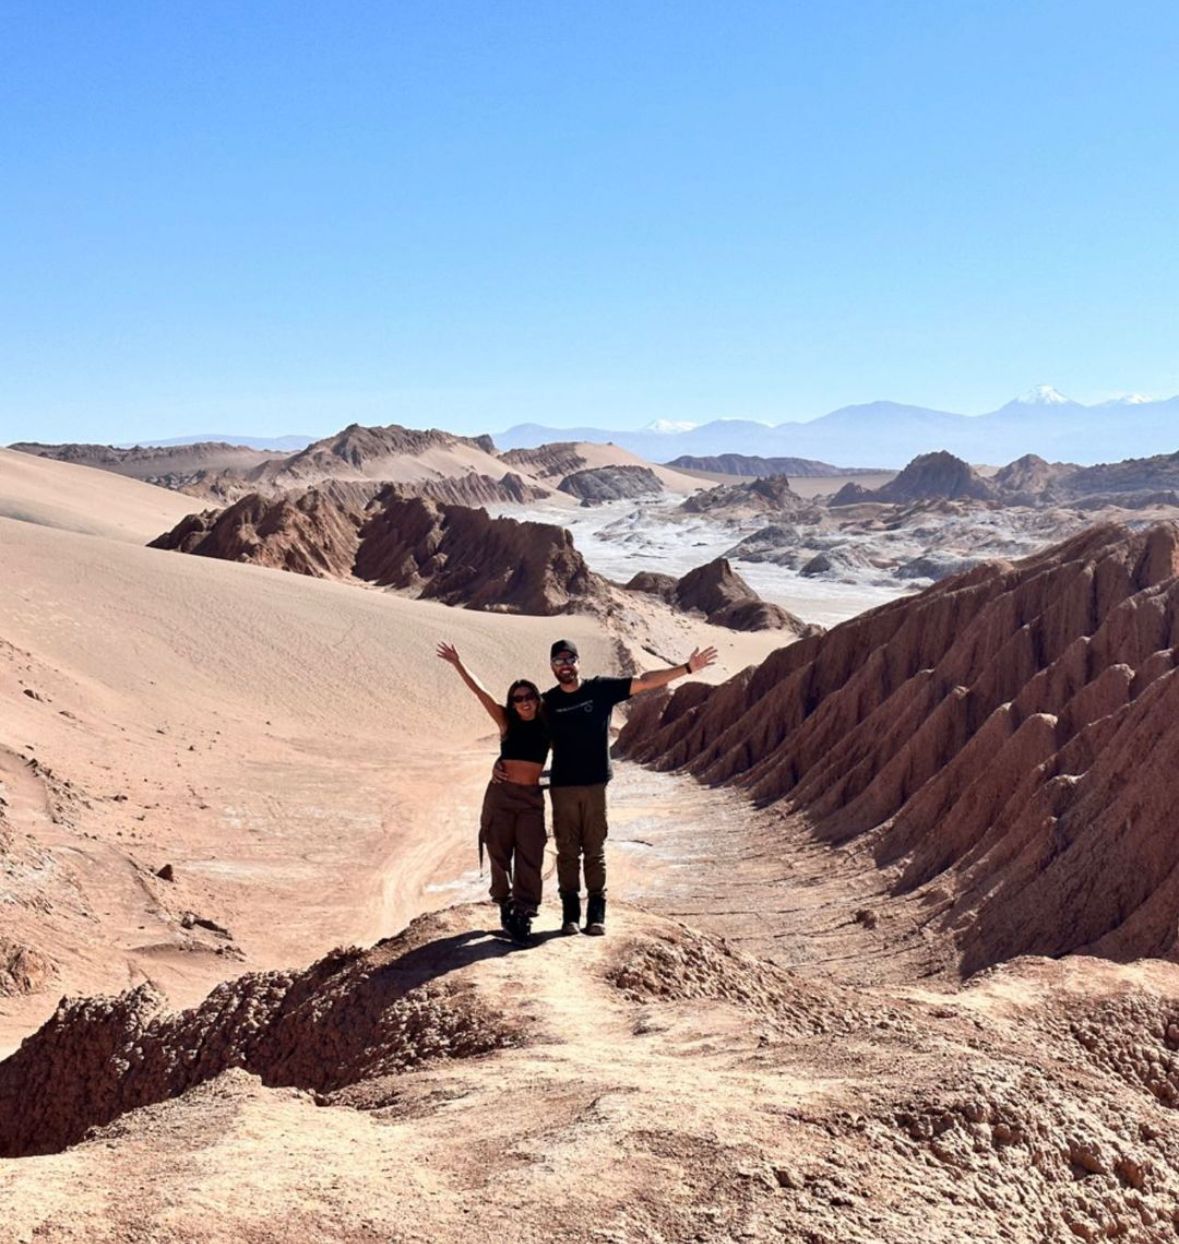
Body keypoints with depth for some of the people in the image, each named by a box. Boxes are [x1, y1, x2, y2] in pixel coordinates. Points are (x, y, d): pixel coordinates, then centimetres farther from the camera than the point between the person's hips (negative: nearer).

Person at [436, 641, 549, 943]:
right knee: (500, 856, 6)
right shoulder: (507, 723, 0)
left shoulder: (547, 727, 4)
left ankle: (524, 915, -2)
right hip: (501, 794, 0)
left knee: (529, 859, -5)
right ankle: (506, 909, 22)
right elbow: (480, 691, -2)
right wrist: (458, 663, -5)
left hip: (531, 798, 1)